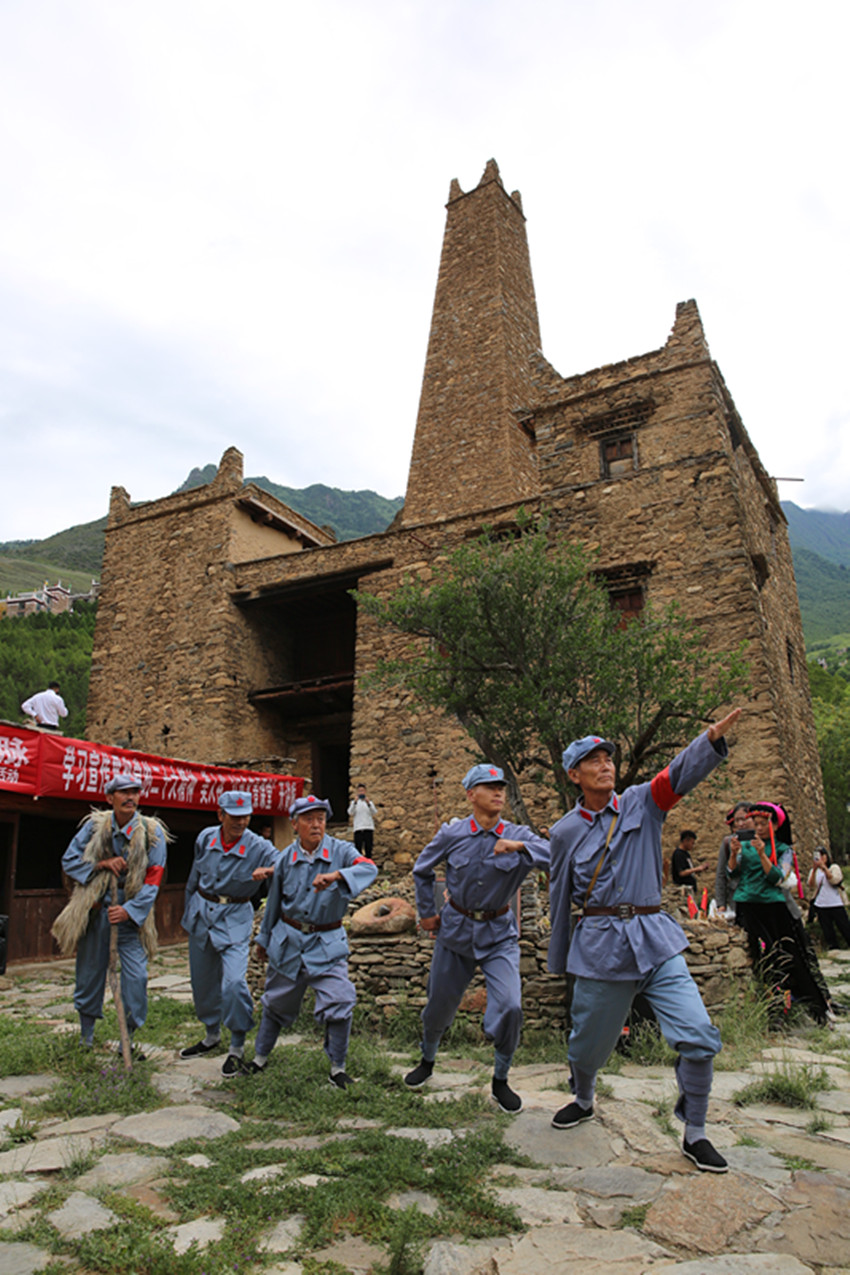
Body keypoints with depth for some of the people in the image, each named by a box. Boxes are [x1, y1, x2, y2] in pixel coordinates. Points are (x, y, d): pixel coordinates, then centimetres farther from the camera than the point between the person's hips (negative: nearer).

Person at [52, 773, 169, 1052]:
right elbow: (69, 860, 5)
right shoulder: (95, 825, 1)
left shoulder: (152, 832, -5)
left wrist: (129, 911, -17)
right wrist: (102, 864, -11)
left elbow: (153, 881, -7)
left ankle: (128, 1039, 12)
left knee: (136, 975, -7)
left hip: (131, 911, -1)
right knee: (90, 971, 11)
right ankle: (86, 1037, 31)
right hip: (95, 908, 1)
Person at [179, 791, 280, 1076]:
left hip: (235, 917, -4)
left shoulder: (259, 847, -15)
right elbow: (195, 876, 13)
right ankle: (212, 1034, 39)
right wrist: (188, 909, 22)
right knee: (202, 980, 16)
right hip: (201, 912, 5)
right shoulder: (206, 838, -3)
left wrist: (268, 871, -46)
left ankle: (237, 1047, 4)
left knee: (233, 982, -16)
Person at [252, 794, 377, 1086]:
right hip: (287, 941, 2)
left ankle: (338, 1069, 11)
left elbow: (368, 868, -32)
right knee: (276, 1004, 16)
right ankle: (260, 1058, 40)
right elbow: (274, 903, 11)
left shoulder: (340, 851, -11)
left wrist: (335, 875, -49)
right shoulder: (286, 859, -3)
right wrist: (264, 939, 20)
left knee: (339, 1004, -11)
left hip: (327, 943, -2)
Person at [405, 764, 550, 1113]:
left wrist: (521, 846, -39)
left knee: (510, 1006, -14)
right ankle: (427, 1061, 45)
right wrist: (427, 913, 8)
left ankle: (500, 1082, 13)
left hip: (499, 933, 0)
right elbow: (422, 870, 6)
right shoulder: (452, 834, -10)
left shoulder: (517, 835, -11)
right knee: (440, 1003, 14)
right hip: (456, 929, 1)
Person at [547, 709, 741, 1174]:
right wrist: (559, 960, 16)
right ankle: (583, 1100, 44)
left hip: (655, 939, 0)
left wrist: (715, 736, -36)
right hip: (599, 945, 0)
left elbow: (681, 773, -17)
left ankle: (695, 1135, 14)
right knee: (589, 1039, 11)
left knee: (698, 1035, -8)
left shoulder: (641, 803, 2)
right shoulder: (565, 831, 2)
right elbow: (560, 897, 11)